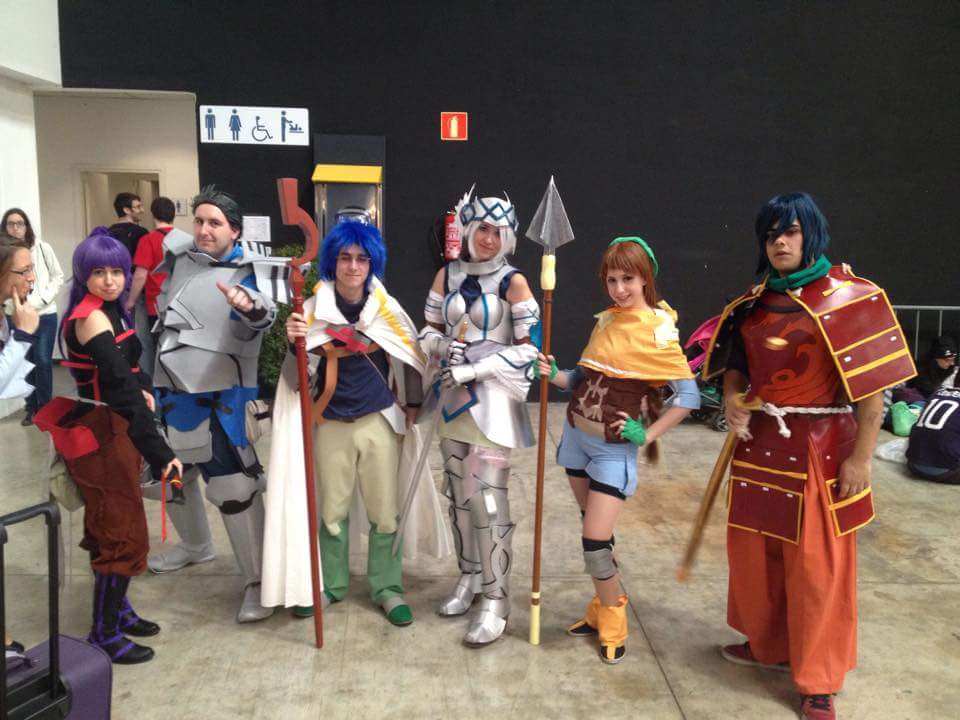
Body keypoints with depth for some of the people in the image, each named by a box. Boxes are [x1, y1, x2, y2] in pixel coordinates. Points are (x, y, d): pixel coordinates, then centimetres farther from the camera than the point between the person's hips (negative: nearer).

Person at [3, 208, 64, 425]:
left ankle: (45, 407, 13)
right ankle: (31, 407, 23)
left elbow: (58, 277, 1)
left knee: (43, 361, -2)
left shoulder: (42, 248, -1)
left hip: (45, 315, -1)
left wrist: (42, 299, -8)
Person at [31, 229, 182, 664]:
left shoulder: (107, 311, 8)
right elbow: (121, 388, -31)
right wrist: (159, 452, -36)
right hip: (99, 435, -10)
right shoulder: (91, 317, -22)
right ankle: (104, 634, 12)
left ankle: (116, 609, 36)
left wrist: (144, 387, 1)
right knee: (122, 534, -1)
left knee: (112, 527, 20)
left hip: (111, 429, 10)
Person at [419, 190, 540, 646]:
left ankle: (495, 601, 3)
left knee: (488, 499, -8)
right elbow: (429, 332, 12)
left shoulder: (512, 282, -7)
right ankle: (469, 577, 31)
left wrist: (473, 369, -17)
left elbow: (528, 348, -11)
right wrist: (445, 347, -11)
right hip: (452, 395, 6)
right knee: (458, 494, 14)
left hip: (492, 398, -5)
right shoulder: (447, 275, 8)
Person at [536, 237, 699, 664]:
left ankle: (612, 619, 17)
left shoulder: (659, 329, -12)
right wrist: (554, 375, -8)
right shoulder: (605, 321, 6)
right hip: (576, 434, 6)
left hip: (615, 447, -6)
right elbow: (586, 380, 10)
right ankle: (602, 608, 34)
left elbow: (689, 395, -12)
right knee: (594, 530, 16)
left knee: (595, 539, -7)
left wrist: (647, 436, -15)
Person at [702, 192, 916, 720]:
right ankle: (768, 645, 39)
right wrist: (731, 399, -6)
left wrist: (861, 457, -15)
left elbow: (874, 382, -12)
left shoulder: (849, 297, -10)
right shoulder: (755, 301, 7)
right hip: (760, 441, 6)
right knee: (753, 551, 15)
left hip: (820, 447, -5)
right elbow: (736, 364, 15)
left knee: (817, 566, 4)